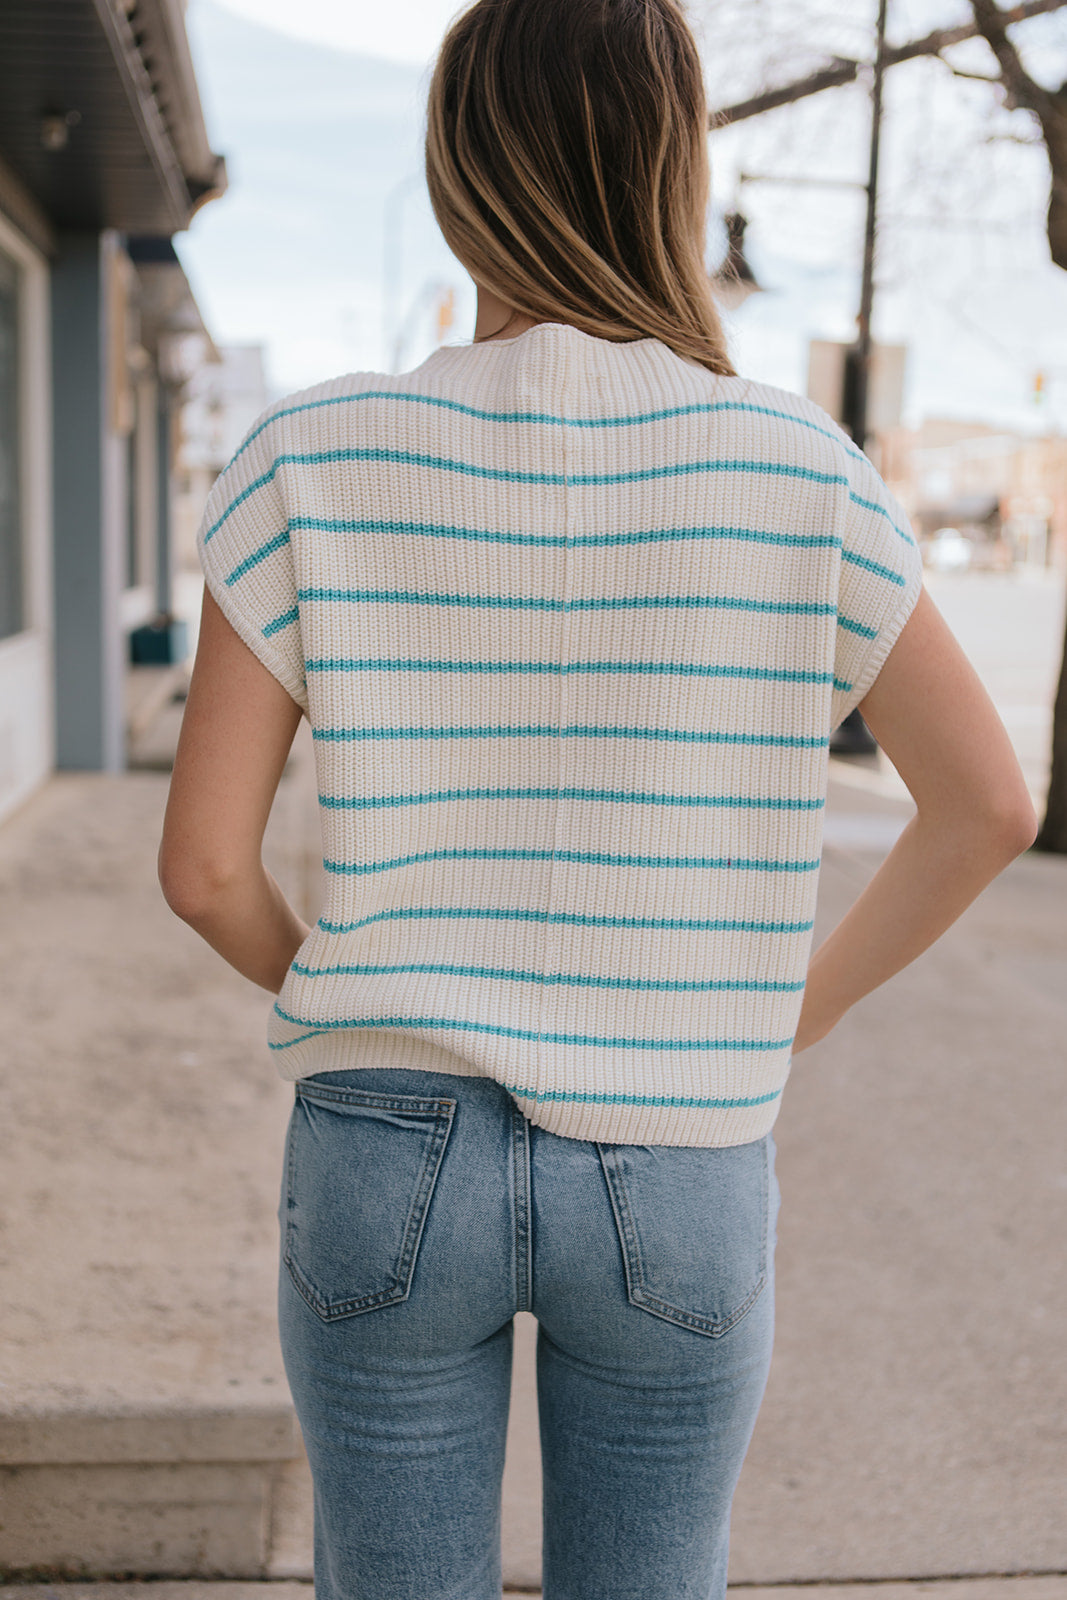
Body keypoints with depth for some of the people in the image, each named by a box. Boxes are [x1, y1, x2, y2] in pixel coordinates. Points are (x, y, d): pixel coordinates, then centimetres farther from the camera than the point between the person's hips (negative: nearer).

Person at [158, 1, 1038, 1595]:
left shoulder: (312, 460, -10)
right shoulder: (796, 468, -8)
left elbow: (204, 863, -8)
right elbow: (988, 804, -1)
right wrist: (798, 1012, 10)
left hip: (391, 1161, 0)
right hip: (679, 1184, 1)